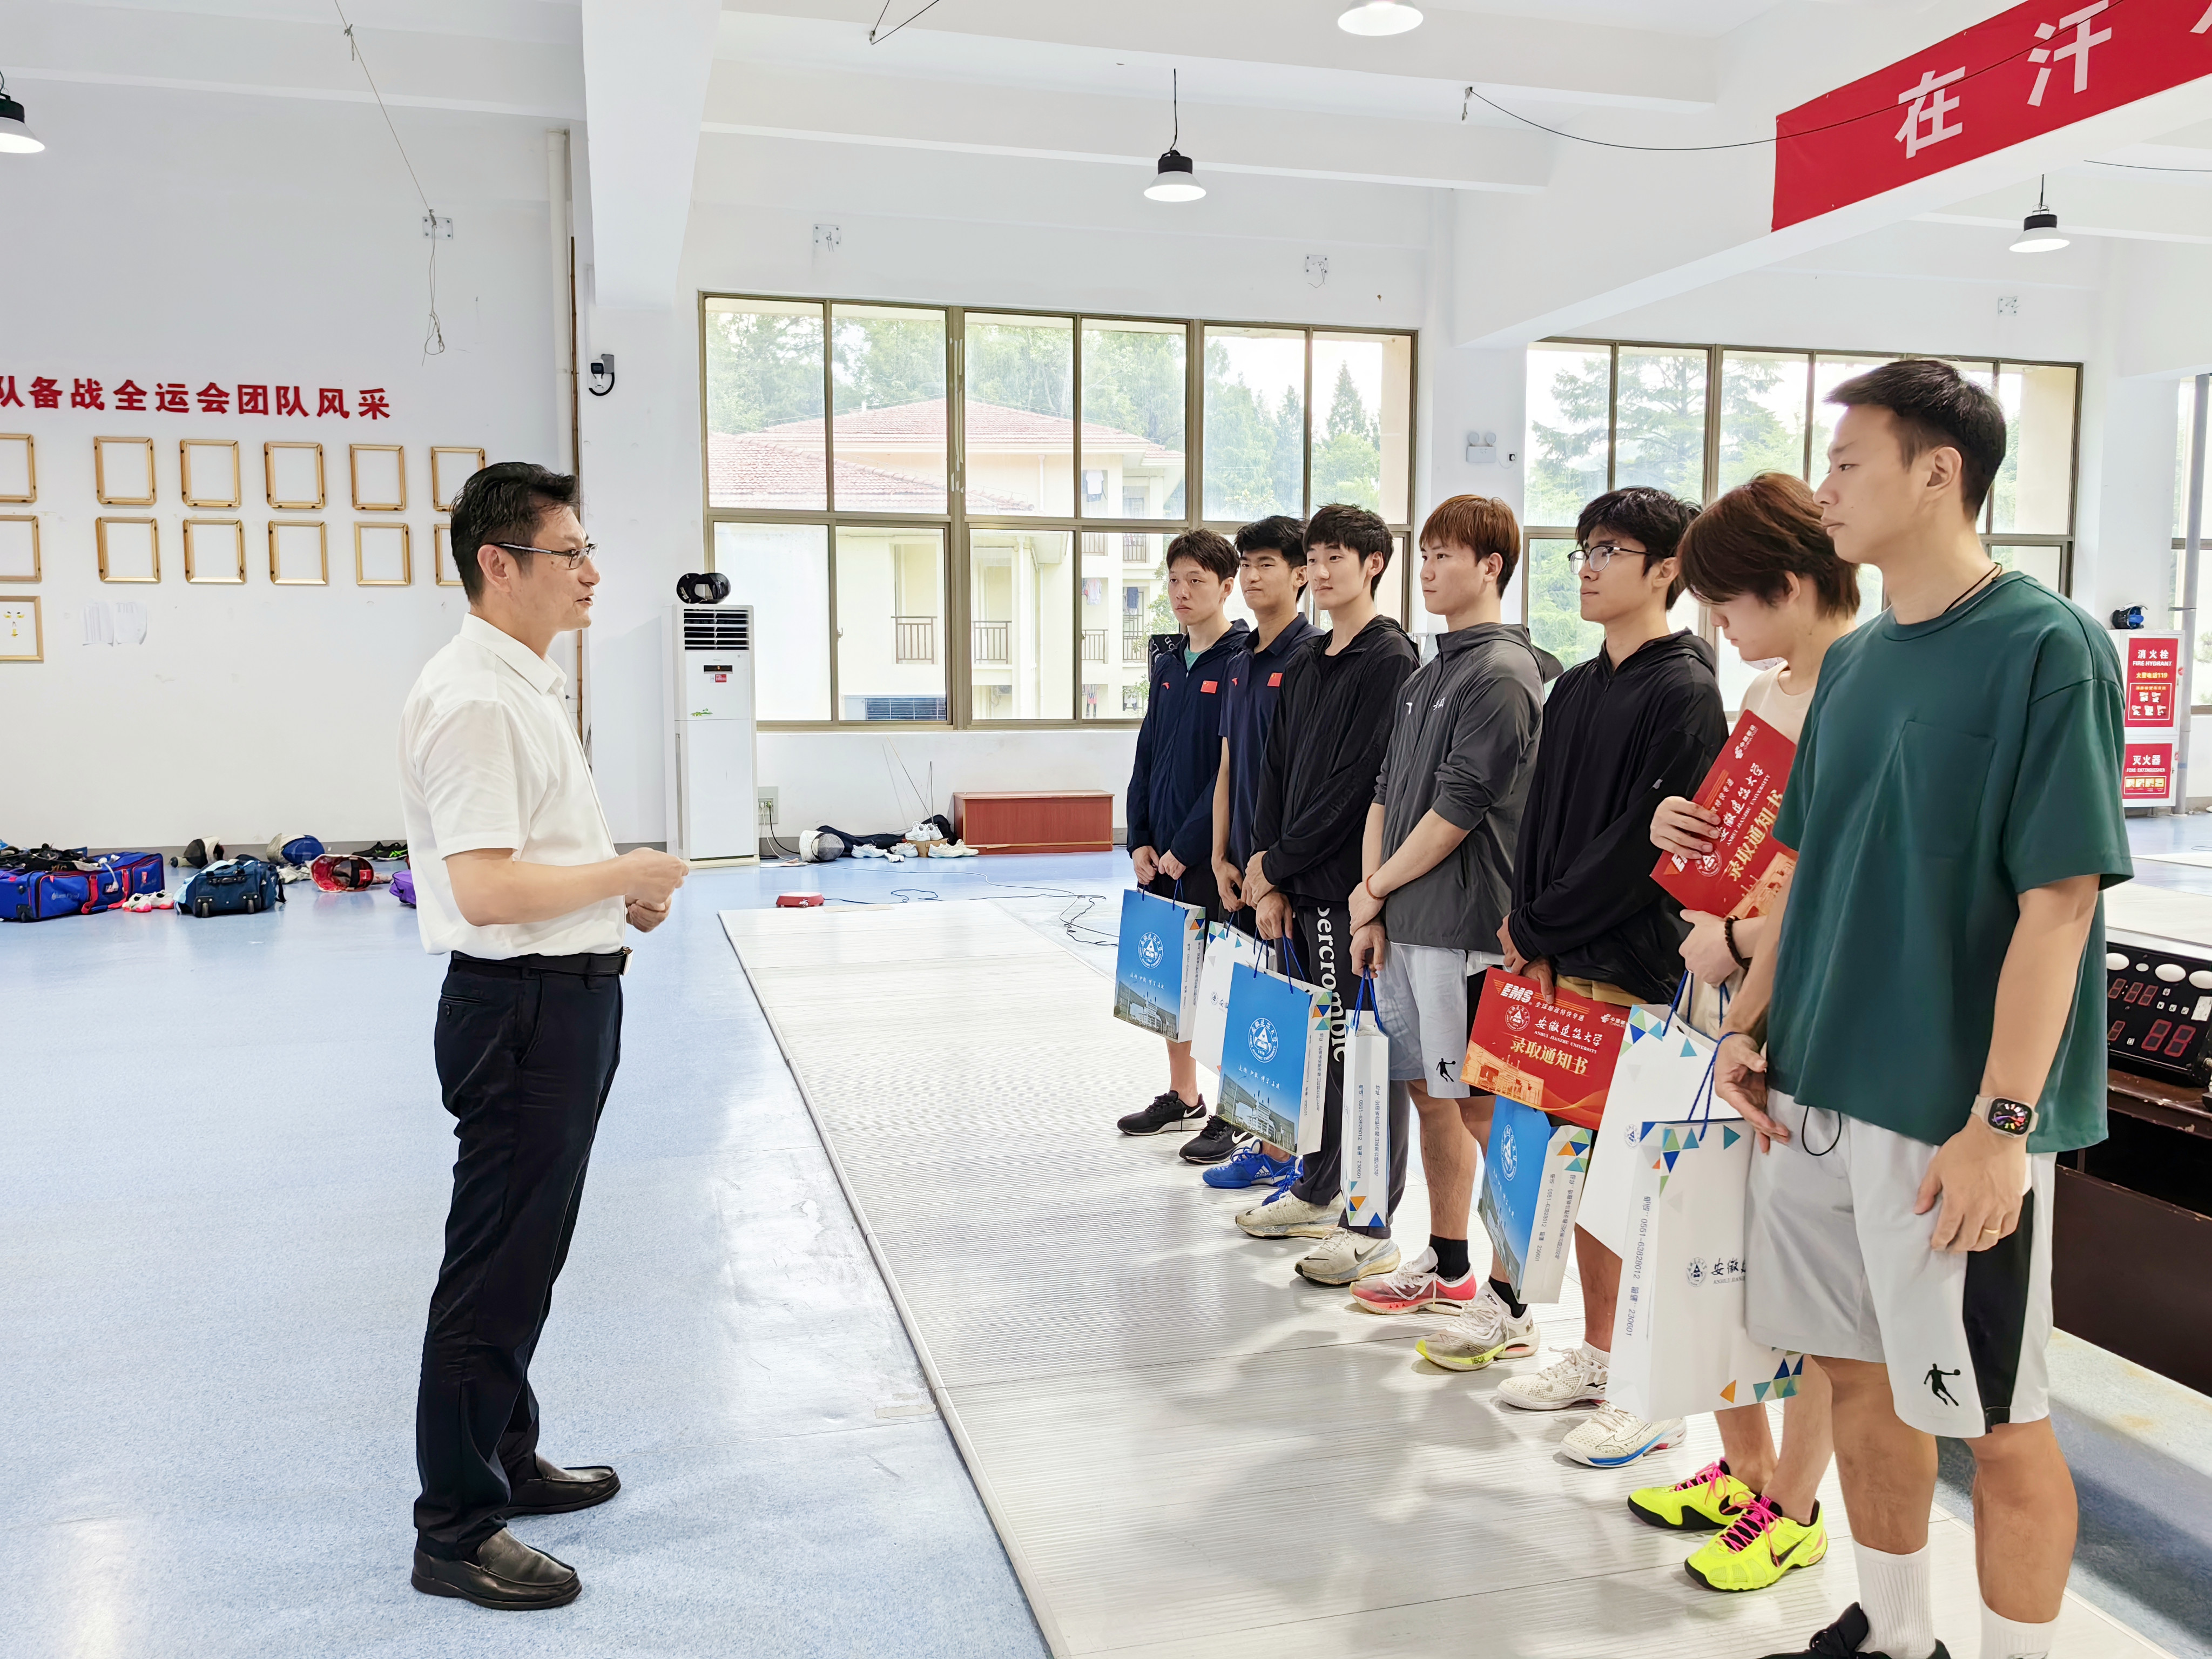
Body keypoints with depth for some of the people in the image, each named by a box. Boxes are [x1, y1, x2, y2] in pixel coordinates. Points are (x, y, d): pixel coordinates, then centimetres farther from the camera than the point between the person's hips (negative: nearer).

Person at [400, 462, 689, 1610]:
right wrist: (626, 875, -15)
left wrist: (622, 893, 8)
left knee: (526, 1253, 21)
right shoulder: (472, 699, -19)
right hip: (522, 1007, -11)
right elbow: (486, 890, -27)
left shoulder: (526, 685, 14)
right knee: (497, 1268, 0)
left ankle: (506, 1459, 39)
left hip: (566, 998, 11)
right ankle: (455, 1530, 15)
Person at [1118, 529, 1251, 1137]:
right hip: (1160, 855, 7)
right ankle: (1182, 1097, 28)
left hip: (1210, 853, -7)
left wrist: (1187, 846, -15)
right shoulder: (1167, 661, 12)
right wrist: (1140, 840, 4)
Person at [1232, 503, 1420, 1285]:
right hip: (1299, 885, 8)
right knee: (1315, 1044, 16)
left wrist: (1278, 863, -11)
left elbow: (1357, 782, -16)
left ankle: (1372, 1228, 5)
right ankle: (1316, 1191, 30)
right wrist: (1270, 878, 5)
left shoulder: (1390, 659, -9)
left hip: (1355, 886, -8)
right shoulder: (1305, 663, 16)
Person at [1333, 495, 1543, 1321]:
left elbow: (1458, 811, -16)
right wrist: (1372, 910, 7)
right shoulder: (1426, 677, 17)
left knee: (1482, 1108, -3)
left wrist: (1375, 887, -5)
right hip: (1403, 925, 9)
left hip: (1463, 927, -9)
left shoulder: (1501, 674, -10)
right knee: (1430, 1094, 15)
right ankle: (1446, 1266, 27)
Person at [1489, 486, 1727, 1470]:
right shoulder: (1575, 691, 15)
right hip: (1560, 962, 8)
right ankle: (1595, 1355, 27)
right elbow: (1539, 824, 12)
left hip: (1636, 968, -7)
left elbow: (1641, 843, -16)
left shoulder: (1685, 693, -9)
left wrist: (1537, 927, -11)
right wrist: (1531, 940, -2)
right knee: (1583, 1168, 14)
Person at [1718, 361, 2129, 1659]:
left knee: (1997, 1414, 6)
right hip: (1818, 1089, 7)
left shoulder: (2049, 650, -11)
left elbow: (2059, 901, -16)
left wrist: (2002, 1123, -19)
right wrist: (1752, 1026, 7)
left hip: (1953, 1115, -7)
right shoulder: (1855, 662, 10)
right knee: (1861, 1372, 17)